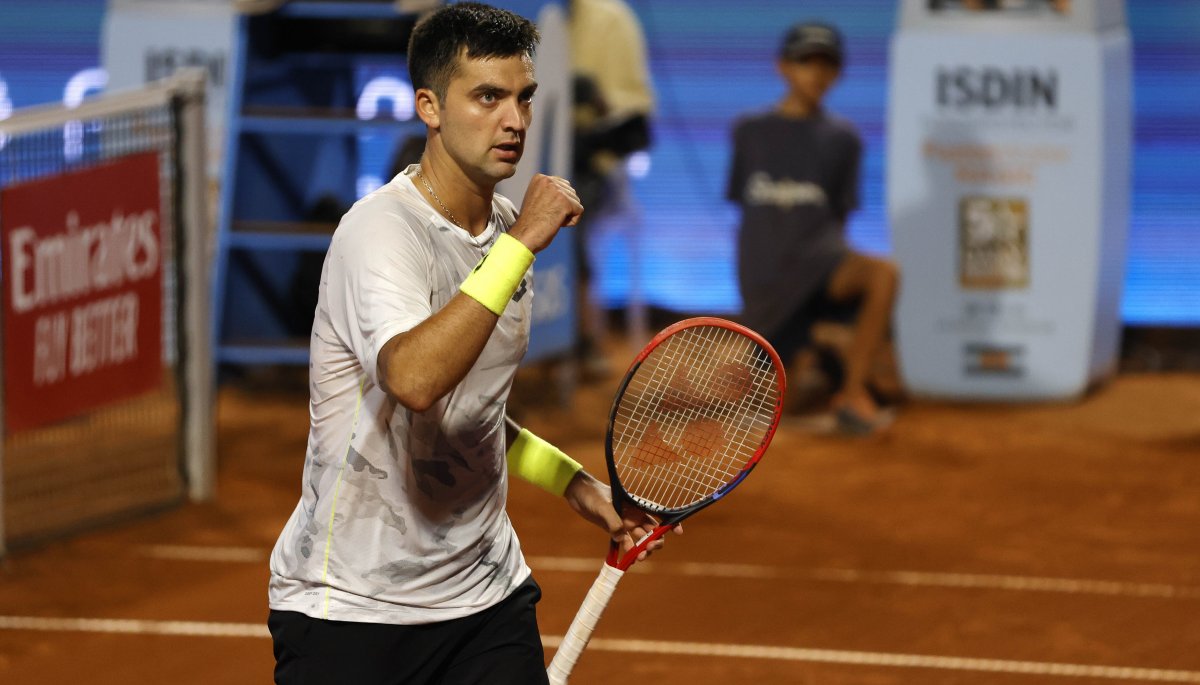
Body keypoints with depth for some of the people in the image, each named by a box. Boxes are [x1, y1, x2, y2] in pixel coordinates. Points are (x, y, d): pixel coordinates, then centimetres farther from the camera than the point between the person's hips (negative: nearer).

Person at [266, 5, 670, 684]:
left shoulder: (510, 228, 8)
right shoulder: (382, 231, -18)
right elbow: (413, 380, -38)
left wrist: (573, 482, 11)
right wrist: (521, 245, -33)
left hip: (487, 589, 7)